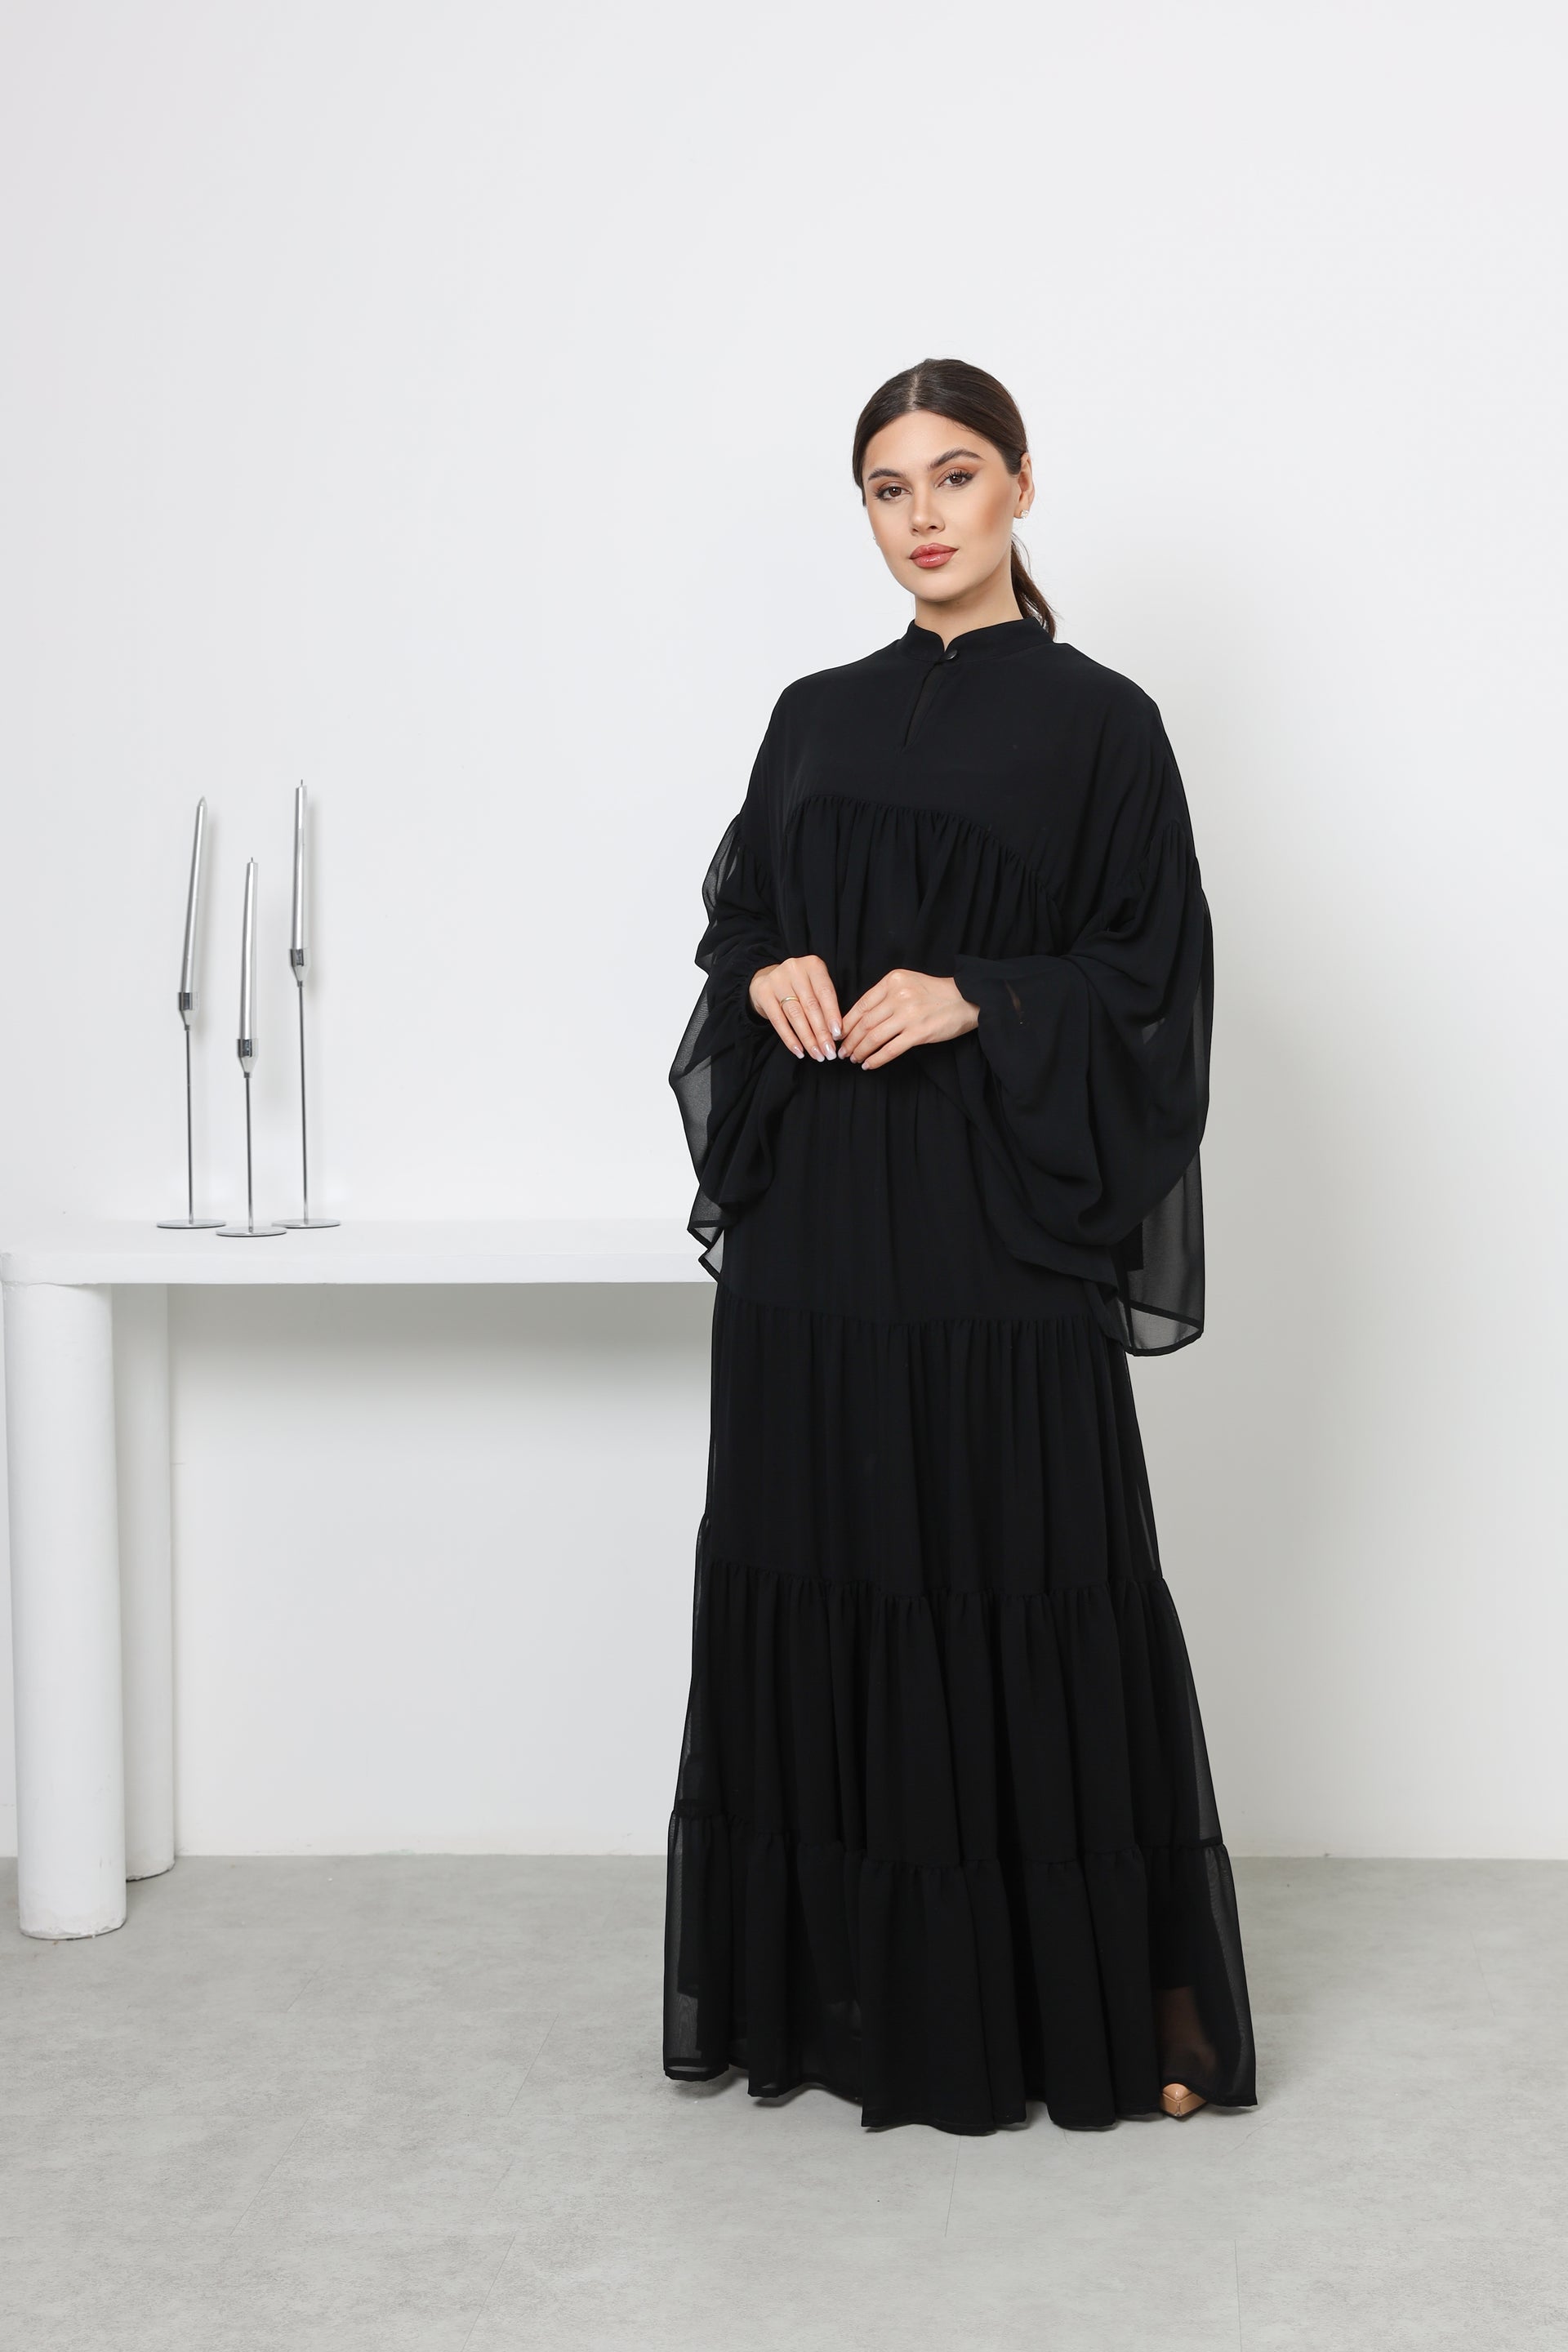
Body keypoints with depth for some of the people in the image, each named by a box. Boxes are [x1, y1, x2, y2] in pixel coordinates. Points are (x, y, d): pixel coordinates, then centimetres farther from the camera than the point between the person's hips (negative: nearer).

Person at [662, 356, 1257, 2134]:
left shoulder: (1098, 724, 0)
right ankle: (836, 1984, 20)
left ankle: (1099, 1999, 12)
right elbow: (732, 921, 17)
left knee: (1026, 1589, -2)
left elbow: (1153, 980, -3)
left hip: (998, 1227, -4)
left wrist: (973, 1002, -16)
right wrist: (770, 976, -5)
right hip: (817, 1222, 4)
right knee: (818, 1575, 7)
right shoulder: (815, 719, 13)